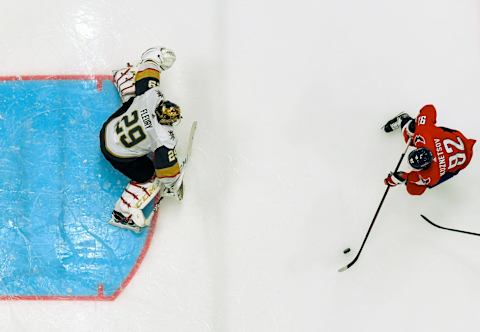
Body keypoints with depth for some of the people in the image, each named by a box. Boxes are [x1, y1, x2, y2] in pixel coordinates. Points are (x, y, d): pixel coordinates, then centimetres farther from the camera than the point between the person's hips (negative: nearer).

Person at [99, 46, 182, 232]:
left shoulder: (150, 93, -25)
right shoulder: (164, 138, -35)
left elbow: (147, 67, -9)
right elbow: (166, 162, -24)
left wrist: (154, 59, 11)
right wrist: (171, 186, -7)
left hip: (108, 129, 6)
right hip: (118, 155, -6)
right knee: (149, 178, 9)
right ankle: (123, 214, 13)